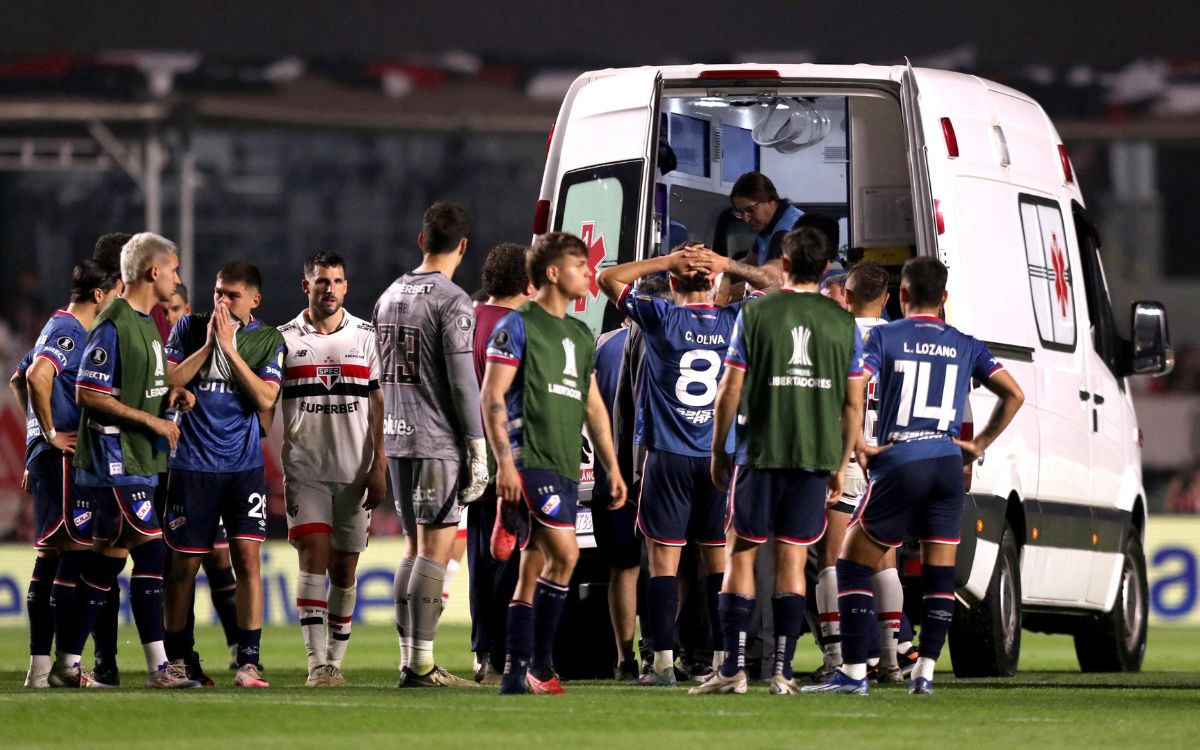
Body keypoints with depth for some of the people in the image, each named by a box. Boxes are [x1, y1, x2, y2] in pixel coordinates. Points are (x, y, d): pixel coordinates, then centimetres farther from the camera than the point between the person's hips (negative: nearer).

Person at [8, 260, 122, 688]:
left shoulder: (61, 329, 19)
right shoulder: (69, 332, -12)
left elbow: (19, 379, 30)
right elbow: (37, 375, -29)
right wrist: (51, 434, -21)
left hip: (49, 455, 10)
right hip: (64, 456, -10)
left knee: (51, 556, 10)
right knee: (75, 550, -11)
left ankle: (39, 666, 11)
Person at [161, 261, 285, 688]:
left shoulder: (269, 340, 4)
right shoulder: (189, 328, 5)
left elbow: (265, 399, -8)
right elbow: (169, 381, -3)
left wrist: (230, 348, -11)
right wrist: (208, 344, -10)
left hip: (245, 465, 0)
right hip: (193, 464, 0)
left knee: (247, 556, -9)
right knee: (185, 563, 3)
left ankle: (247, 662, -8)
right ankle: (177, 660, 14)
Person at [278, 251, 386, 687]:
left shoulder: (365, 336, 5)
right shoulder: (286, 339, 4)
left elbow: (378, 406, 4)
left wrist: (378, 467, -3)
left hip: (354, 471, 1)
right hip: (304, 470, -1)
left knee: (344, 568, 5)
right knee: (313, 557, -13)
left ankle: (335, 660, 13)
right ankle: (317, 663, -16)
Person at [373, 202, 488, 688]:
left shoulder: (389, 297, 13)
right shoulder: (452, 302, -11)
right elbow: (462, 382, -14)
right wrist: (478, 450, -11)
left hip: (397, 441, 7)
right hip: (439, 442, -7)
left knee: (415, 548, 13)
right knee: (435, 550, -7)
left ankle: (408, 658, 11)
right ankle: (421, 665, -12)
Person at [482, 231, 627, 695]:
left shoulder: (581, 335, 20)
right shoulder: (518, 326, -3)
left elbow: (592, 406, 25)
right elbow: (492, 397, -8)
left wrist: (612, 466, 20)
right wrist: (504, 461, -16)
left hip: (565, 465, 8)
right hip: (530, 460, -8)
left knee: (534, 570, 7)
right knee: (565, 552, -19)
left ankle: (516, 674, 9)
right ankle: (539, 663, -12)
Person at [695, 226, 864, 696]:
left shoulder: (755, 314, -3)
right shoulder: (844, 323, 4)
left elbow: (731, 390, -3)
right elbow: (853, 403, 7)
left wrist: (717, 450, 9)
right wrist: (841, 464, 16)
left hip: (760, 451, -2)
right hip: (817, 455, 2)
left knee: (741, 553, 5)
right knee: (792, 559, 5)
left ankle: (733, 669, -1)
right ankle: (782, 671, 1)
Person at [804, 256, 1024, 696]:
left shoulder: (883, 338, 1)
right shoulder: (965, 346, 11)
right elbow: (1014, 395, 9)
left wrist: (857, 447, -5)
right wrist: (981, 443, 14)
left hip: (899, 463, -3)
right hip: (947, 464, 3)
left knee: (854, 564, 5)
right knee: (940, 572, 10)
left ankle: (853, 672, -2)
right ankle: (925, 672, 5)